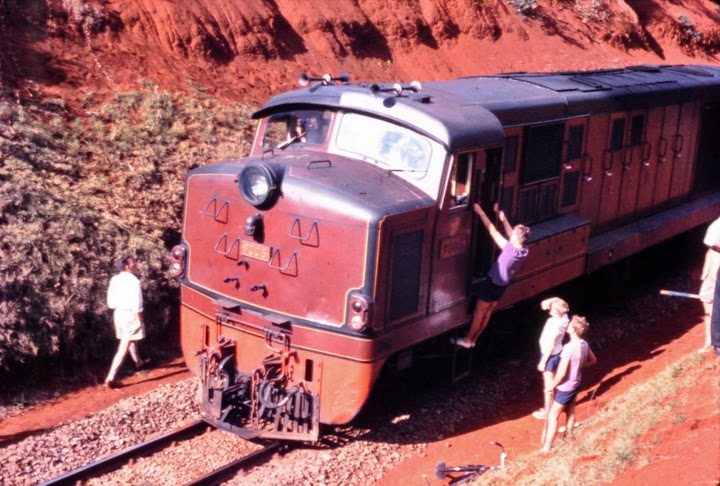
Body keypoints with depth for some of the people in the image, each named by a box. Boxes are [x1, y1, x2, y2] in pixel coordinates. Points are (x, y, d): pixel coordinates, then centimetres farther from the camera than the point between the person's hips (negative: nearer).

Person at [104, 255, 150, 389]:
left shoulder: (115, 279, 2)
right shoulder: (134, 281, -20)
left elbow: (111, 301, 6)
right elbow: (137, 305, -19)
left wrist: (117, 310, 19)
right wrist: (140, 320, -10)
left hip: (119, 313, 8)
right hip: (130, 315, -8)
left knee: (131, 340, 30)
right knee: (123, 348, -4)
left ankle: (139, 362, 52)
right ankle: (110, 379, -8)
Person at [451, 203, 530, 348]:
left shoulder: (510, 249, -33)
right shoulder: (524, 251, -12)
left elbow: (492, 230, -29)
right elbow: (510, 233, 4)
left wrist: (480, 212, -23)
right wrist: (502, 217, 6)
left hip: (491, 284, -7)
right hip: (502, 286, 7)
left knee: (479, 314, 9)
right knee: (487, 313, 18)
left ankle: (467, 339, 23)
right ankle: (473, 339, 30)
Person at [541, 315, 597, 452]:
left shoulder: (568, 348, -32)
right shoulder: (584, 344, -7)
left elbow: (561, 373, -28)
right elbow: (593, 360, 12)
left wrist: (551, 386, -14)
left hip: (565, 387, -8)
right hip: (576, 383, 8)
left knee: (552, 416, 3)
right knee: (570, 412, 24)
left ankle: (546, 448, 8)